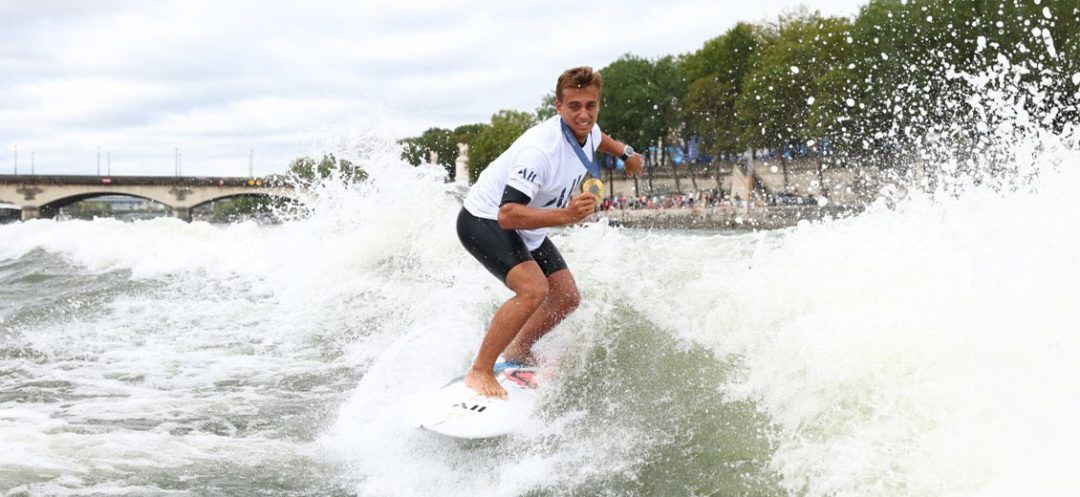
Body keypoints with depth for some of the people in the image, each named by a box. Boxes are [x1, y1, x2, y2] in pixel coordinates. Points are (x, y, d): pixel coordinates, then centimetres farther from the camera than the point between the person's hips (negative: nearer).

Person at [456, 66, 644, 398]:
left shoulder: (587, 132, -7)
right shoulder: (540, 149, -35)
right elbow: (507, 215, -42)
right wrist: (565, 215, -50)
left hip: (527, 227, 9)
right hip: (484, 221, -9)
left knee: (567, 298, 8)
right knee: (533, 289, -29)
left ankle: (517, 352, 29)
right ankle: (479, 373, -20)